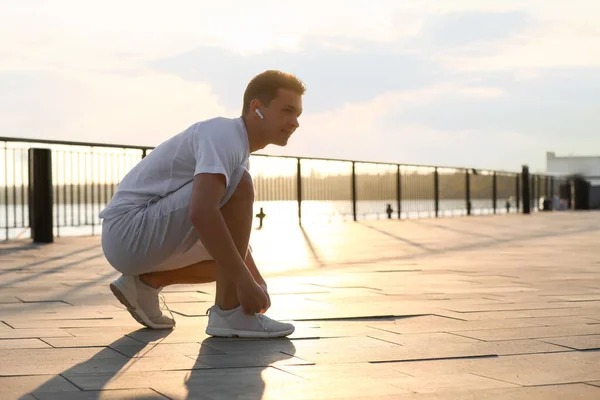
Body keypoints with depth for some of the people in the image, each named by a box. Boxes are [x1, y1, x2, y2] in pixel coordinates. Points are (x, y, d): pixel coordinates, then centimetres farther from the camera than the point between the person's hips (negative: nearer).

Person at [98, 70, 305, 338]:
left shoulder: (237, 147, 15)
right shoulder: (224, 135, -16)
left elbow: (236, 226, 27)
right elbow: (201, 212, -33)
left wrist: (257, 281, 18)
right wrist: (245, 282, -29)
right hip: (129, 234, -10)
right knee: (239, 186, -21)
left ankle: (146, 281, 14)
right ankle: (229, 312, -18)